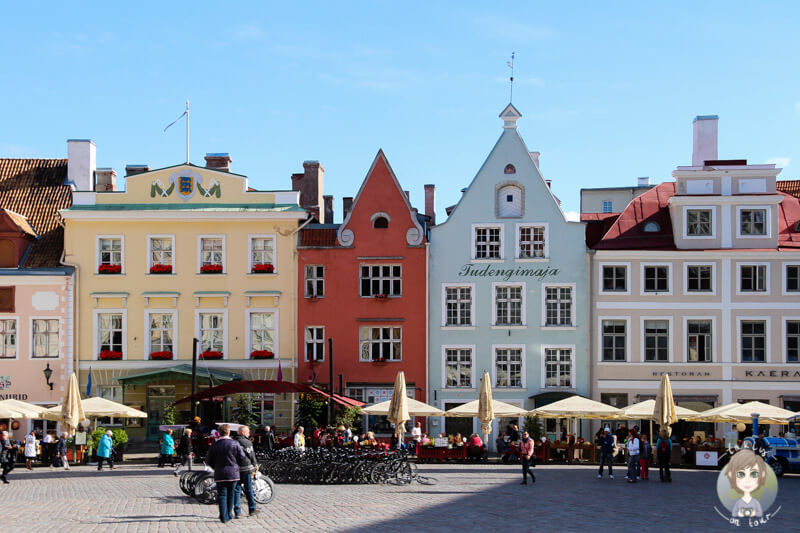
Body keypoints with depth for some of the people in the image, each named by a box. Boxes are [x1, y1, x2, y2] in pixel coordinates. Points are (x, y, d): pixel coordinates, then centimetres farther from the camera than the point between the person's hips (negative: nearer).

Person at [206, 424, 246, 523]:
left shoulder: (214, 445, -3)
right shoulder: (234, 444, -6)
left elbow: (208, 461, 3)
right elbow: (242, 457, -3)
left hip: (220, 474, 0)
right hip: (233, 473, 0)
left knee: (222, 495, 3)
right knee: (231, 494, 13)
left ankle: (223, 516, -3)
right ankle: (229, 515, 20)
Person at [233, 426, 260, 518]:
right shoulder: (247, 442, -7)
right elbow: (252, 456, -6)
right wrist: (254, 468, 3)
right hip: (246, 469, -4)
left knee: (236, 490, 7)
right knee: (248, 489, 6)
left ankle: (237, 511, 5)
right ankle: (252, 509, 12)